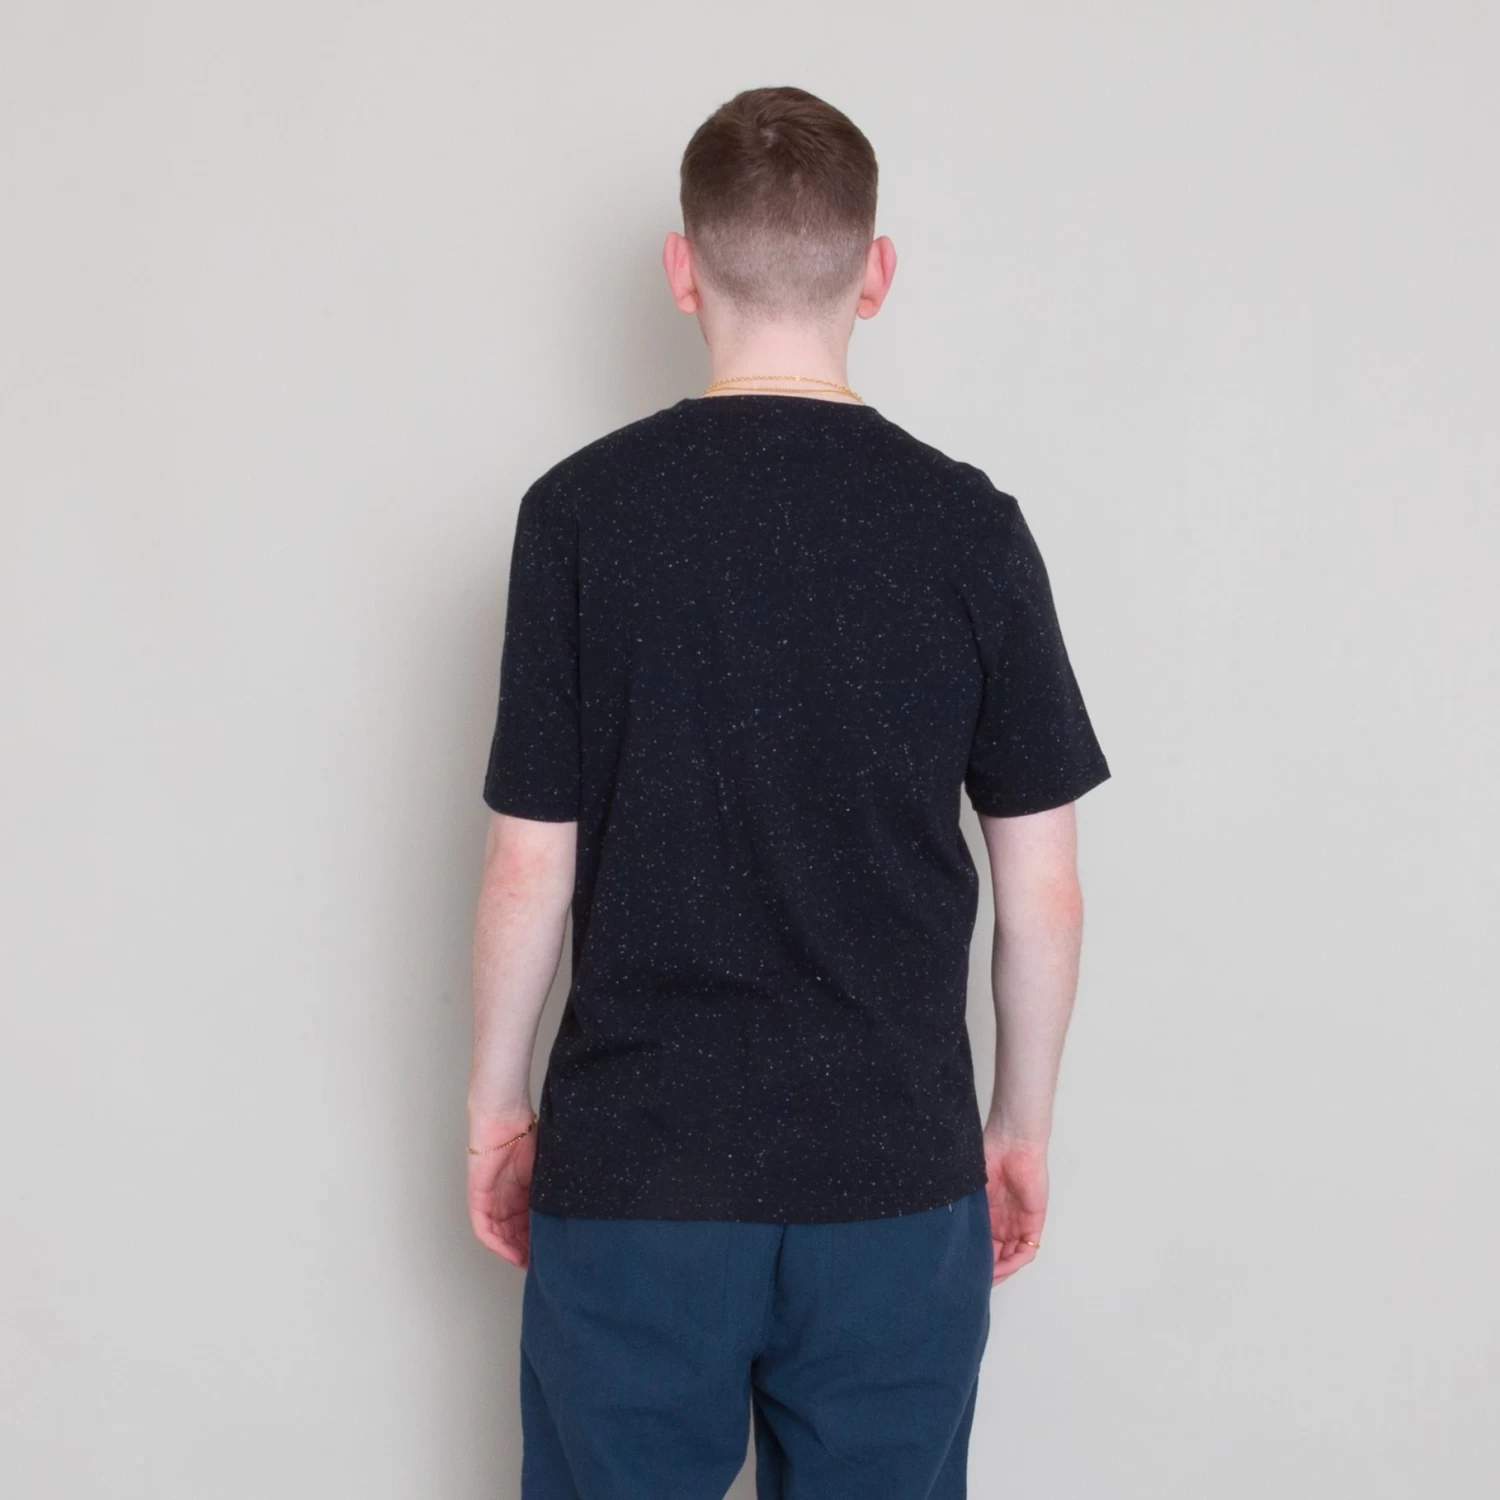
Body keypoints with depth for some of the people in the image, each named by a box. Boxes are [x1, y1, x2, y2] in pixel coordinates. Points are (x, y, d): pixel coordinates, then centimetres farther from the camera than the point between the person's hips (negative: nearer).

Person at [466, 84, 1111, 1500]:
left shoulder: (583, 510, -8)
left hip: (633, 1166, -1)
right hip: (898, 1171, 1)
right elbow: (1042, 889, -1)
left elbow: (531, 867, -6)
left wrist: (496, 1097, 9)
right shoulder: (970, 524, -5)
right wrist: (1022, 1125, 12)